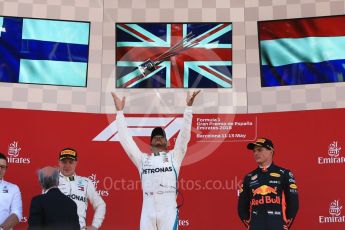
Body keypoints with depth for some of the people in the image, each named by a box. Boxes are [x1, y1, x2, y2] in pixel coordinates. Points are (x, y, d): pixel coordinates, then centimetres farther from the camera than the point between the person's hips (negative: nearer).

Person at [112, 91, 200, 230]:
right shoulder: (142, 159, 20)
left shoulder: (174, 157, 15)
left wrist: (188, 107, 1)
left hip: (168, 211, -2)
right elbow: (126, 138, 18)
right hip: (148, 212, 2)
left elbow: (184, 134, 7)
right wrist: (120, 111, 17)